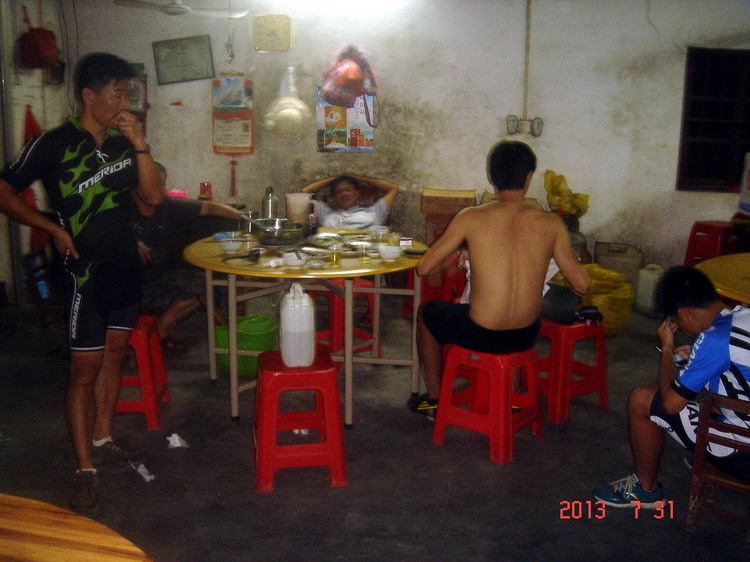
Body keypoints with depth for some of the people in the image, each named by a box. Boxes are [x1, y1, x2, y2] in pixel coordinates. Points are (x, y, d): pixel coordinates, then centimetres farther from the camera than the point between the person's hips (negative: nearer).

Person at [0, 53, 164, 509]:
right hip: (86, 270, -6)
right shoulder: (54, 144, -10)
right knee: (85, 369, -2)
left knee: (115, 353, 16)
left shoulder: (122, 144, 6)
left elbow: (154, 196, -2)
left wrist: (139, 144, -10)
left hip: (126, 265, 6)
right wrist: (55, 229, -10)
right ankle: (85, 468, 7)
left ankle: (102, 438, 32)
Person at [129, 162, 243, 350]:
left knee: (201, 282, -11)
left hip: (163, 276, 6)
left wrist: (242, 216, -12)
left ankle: (160, 327, 6)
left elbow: (208, 207, 0)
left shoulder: (169, 206, 1)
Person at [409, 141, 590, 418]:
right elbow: (582, 284, -3)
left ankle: (434, 399, 37)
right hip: (526, 336, 3)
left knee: (427, 312, 29)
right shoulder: (551, 223, -7)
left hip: (480, 335, -3)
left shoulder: (471, 218, -12)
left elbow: (424, 268, -6)